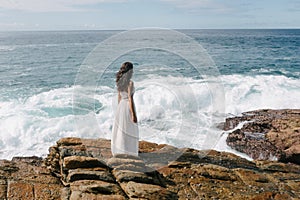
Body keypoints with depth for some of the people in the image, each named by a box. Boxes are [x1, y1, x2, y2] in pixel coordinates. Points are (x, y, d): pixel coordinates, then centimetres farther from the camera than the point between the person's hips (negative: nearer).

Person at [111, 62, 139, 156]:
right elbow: (130, 99, -20)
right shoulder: (130, 82, -16)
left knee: (120, 131, 13)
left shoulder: (120, 81, 7)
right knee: (129, 133, 0)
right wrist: (134, 115, -18)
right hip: (128, 107, -8)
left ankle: (119, 154, 20)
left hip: (121, 107, 8)